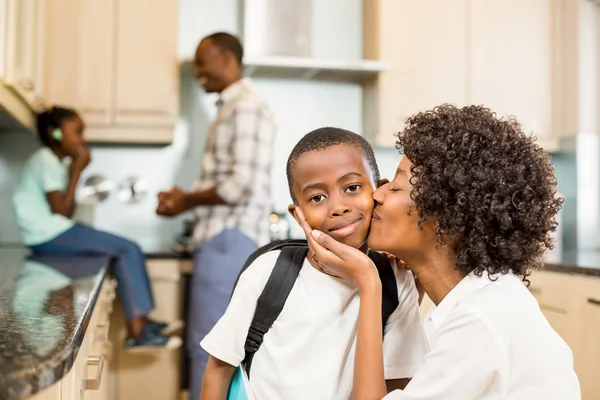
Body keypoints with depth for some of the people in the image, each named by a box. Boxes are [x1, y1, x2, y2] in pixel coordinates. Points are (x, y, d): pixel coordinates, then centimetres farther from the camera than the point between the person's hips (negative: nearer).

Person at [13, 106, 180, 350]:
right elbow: (62, 211, -18)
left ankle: (140, 325, -2)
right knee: (128, 250, -12)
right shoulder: (46, 161, -12)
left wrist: (75, 170, 3)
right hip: (49, 236, -10)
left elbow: (63, 211, 9)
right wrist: (76, 171, -11)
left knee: (125, 251, 4)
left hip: (55, 234, 10)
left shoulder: (53, 161, 17)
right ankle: (137, 331, -11)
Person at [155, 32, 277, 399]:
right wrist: (188, 200, 6)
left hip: (230, 240, -10)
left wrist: (188, 201, -9)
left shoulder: (246, 108, -12)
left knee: (209, 345, -5)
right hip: (227, 239, 10)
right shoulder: (233, 108, 20)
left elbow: (242, 185, -21)